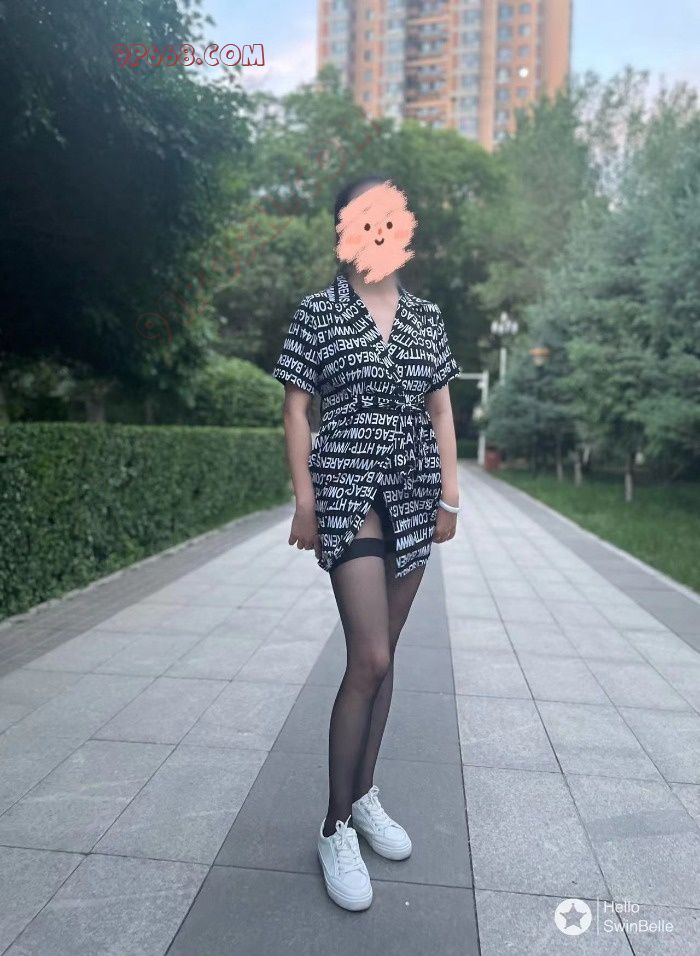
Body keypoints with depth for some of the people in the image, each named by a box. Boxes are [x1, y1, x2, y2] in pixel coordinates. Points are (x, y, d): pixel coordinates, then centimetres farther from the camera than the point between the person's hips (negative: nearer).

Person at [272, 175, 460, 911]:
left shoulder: (426, 316, 11)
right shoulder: (317, 311, 0)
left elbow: (441, 410, 12)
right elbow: (296, 410, -2)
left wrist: (449, 495, 7)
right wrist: (305, 499, -8)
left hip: (412, 498, 5)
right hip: (348, 494, -4)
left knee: (380, 656, 10)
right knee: (370, 660, -10)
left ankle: (364, 796, 28)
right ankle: (336, 828, 8)